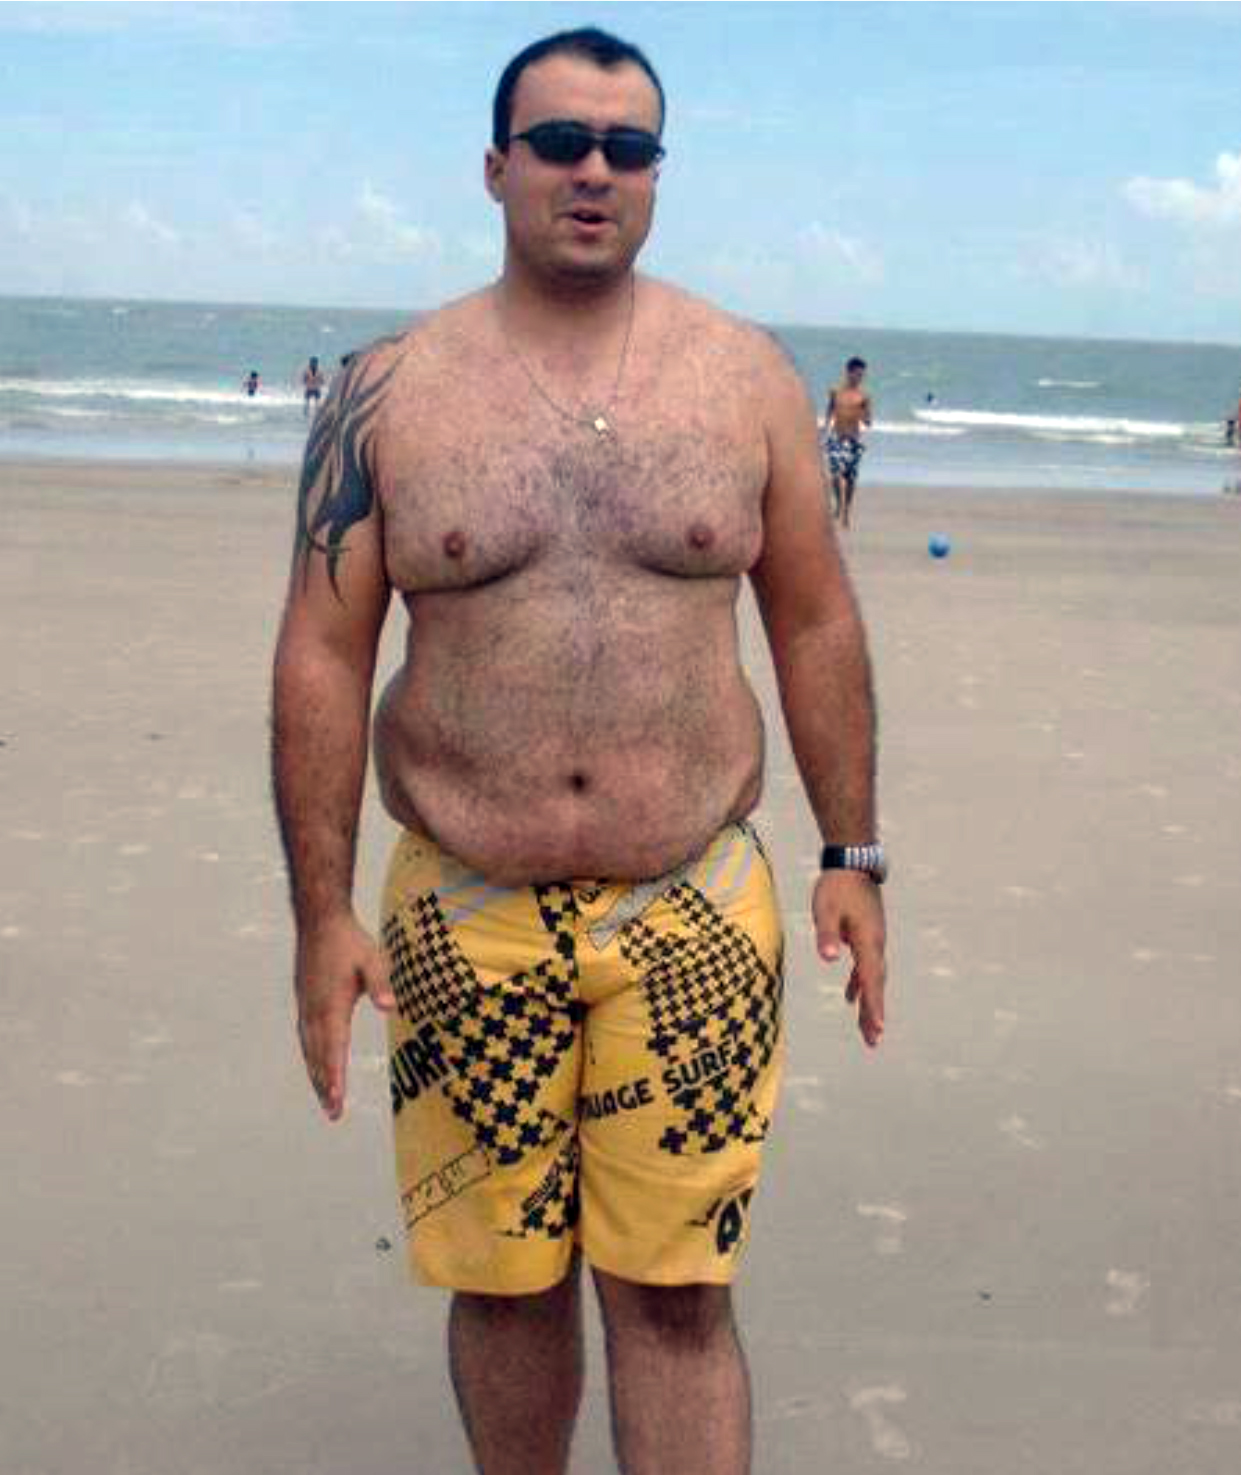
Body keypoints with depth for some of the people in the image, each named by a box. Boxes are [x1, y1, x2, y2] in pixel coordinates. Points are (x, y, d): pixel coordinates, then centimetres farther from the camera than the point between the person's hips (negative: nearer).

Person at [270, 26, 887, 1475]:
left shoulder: (746, 375, 3)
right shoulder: (388, 393, 0)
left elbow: (816, 624, 7)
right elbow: (321, 658, -1)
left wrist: (852, 857, 4)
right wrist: (321, 914, -5)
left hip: (694, 914, 0)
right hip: (464, 920, 0)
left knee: (675, 1295, 2)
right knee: (503, 1282, 12)